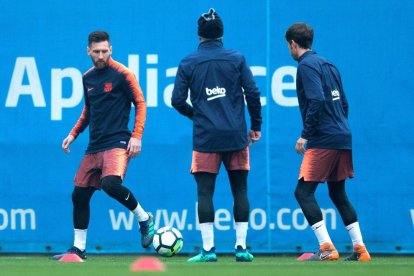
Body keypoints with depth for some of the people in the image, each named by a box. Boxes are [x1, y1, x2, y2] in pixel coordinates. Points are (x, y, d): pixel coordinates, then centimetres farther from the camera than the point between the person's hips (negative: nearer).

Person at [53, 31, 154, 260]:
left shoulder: (121, 74, -6)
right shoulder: (88, 78, 13)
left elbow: (140, 103, -5)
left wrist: (137, 136, -14)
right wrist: (73, 134, 17)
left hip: (117, 142, -7)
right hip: (94, 146, 7)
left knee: (110, 183, -30)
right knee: (79, 194, 5)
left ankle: (144, 219, -7)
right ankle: (78, 248, 17)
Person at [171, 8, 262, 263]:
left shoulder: (188, 63, 3)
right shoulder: (236, 58, 3)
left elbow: (177, 100, 1)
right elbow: (253, 93, -1)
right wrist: (256, 125, 10)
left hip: (205, 137, -1)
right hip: (236, 136, 1)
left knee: (205, 192, 0)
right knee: (240, 191, 8)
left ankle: (208, 249, -6)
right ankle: (241, 247, 6)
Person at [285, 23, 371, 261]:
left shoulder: (307, 66, -8)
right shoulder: (328, 64, 18)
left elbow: (317, 101, -21)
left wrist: (305, 135, -17)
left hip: (323, 141, -9)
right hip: (343, 139, 9)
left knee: (304, 192, -7)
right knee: (338, 194, 16)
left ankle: (327, 248, -17)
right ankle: (360, 249, 13)